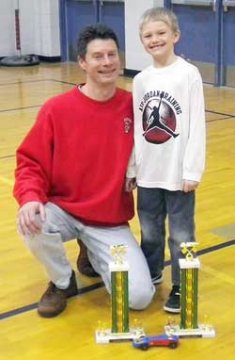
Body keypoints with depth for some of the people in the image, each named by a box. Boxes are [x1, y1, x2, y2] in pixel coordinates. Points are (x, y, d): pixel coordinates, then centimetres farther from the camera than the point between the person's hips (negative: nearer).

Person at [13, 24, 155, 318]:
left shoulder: (133, 106, -6)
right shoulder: (56, 109, -11)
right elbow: (30, 162, -8)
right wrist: (30, 198, -27)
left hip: (111, 223, 1)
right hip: (64, 211, -1)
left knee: (139, 297, -14)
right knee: (32, 223, -35)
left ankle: (95, 255, 20)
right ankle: (63, 281, -1)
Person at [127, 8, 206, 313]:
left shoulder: (189, 74, -9)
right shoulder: (140, 80, 5)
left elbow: (197, 125, -10)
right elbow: (136, 127, 9)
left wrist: (192, 170, -13)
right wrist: (130, 168, 8)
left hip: (178, 172, -4)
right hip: (148, 172, 5)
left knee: (180, 234, 6)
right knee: (149, 230, 18)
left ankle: (182, 286, 20)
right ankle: (150, 275, 37)